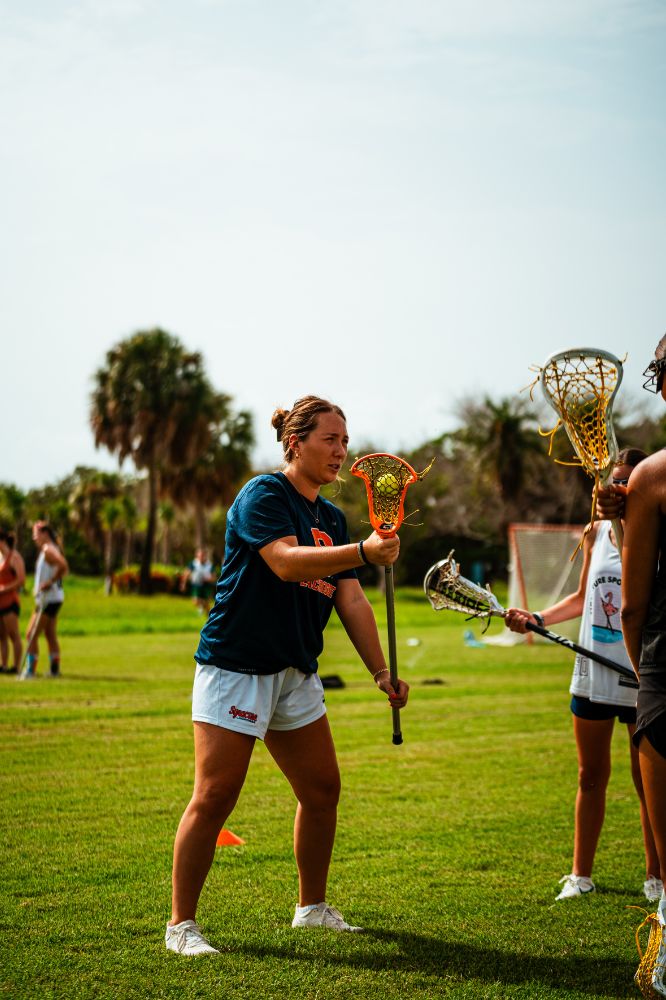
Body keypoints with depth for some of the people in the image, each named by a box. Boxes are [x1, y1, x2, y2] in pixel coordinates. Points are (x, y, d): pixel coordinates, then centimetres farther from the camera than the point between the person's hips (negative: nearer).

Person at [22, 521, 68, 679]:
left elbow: (63, 566, -30)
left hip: (48, 599, -10)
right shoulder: (48, 550, 15)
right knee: (51, 635, 14)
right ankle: (54, 669, 18)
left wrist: (50, 582, -22)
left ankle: (30, 670, -10)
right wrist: (38, 587, 8)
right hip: (54, 598, 10)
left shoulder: (48, 549, -15)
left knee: (32, 634, -9)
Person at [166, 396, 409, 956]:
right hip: (236, 665, -8)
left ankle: (312, 906, 28)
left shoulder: (332, 519, 13)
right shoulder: (263, 496, -11)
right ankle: (181, 924, 0)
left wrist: (382, 672, 2)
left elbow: (351, 602, 11)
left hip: (297, 673, 8)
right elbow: (285, 561, -28)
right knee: (215, 798, -9)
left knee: (322, 790, 12)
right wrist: (363, 552, -38)